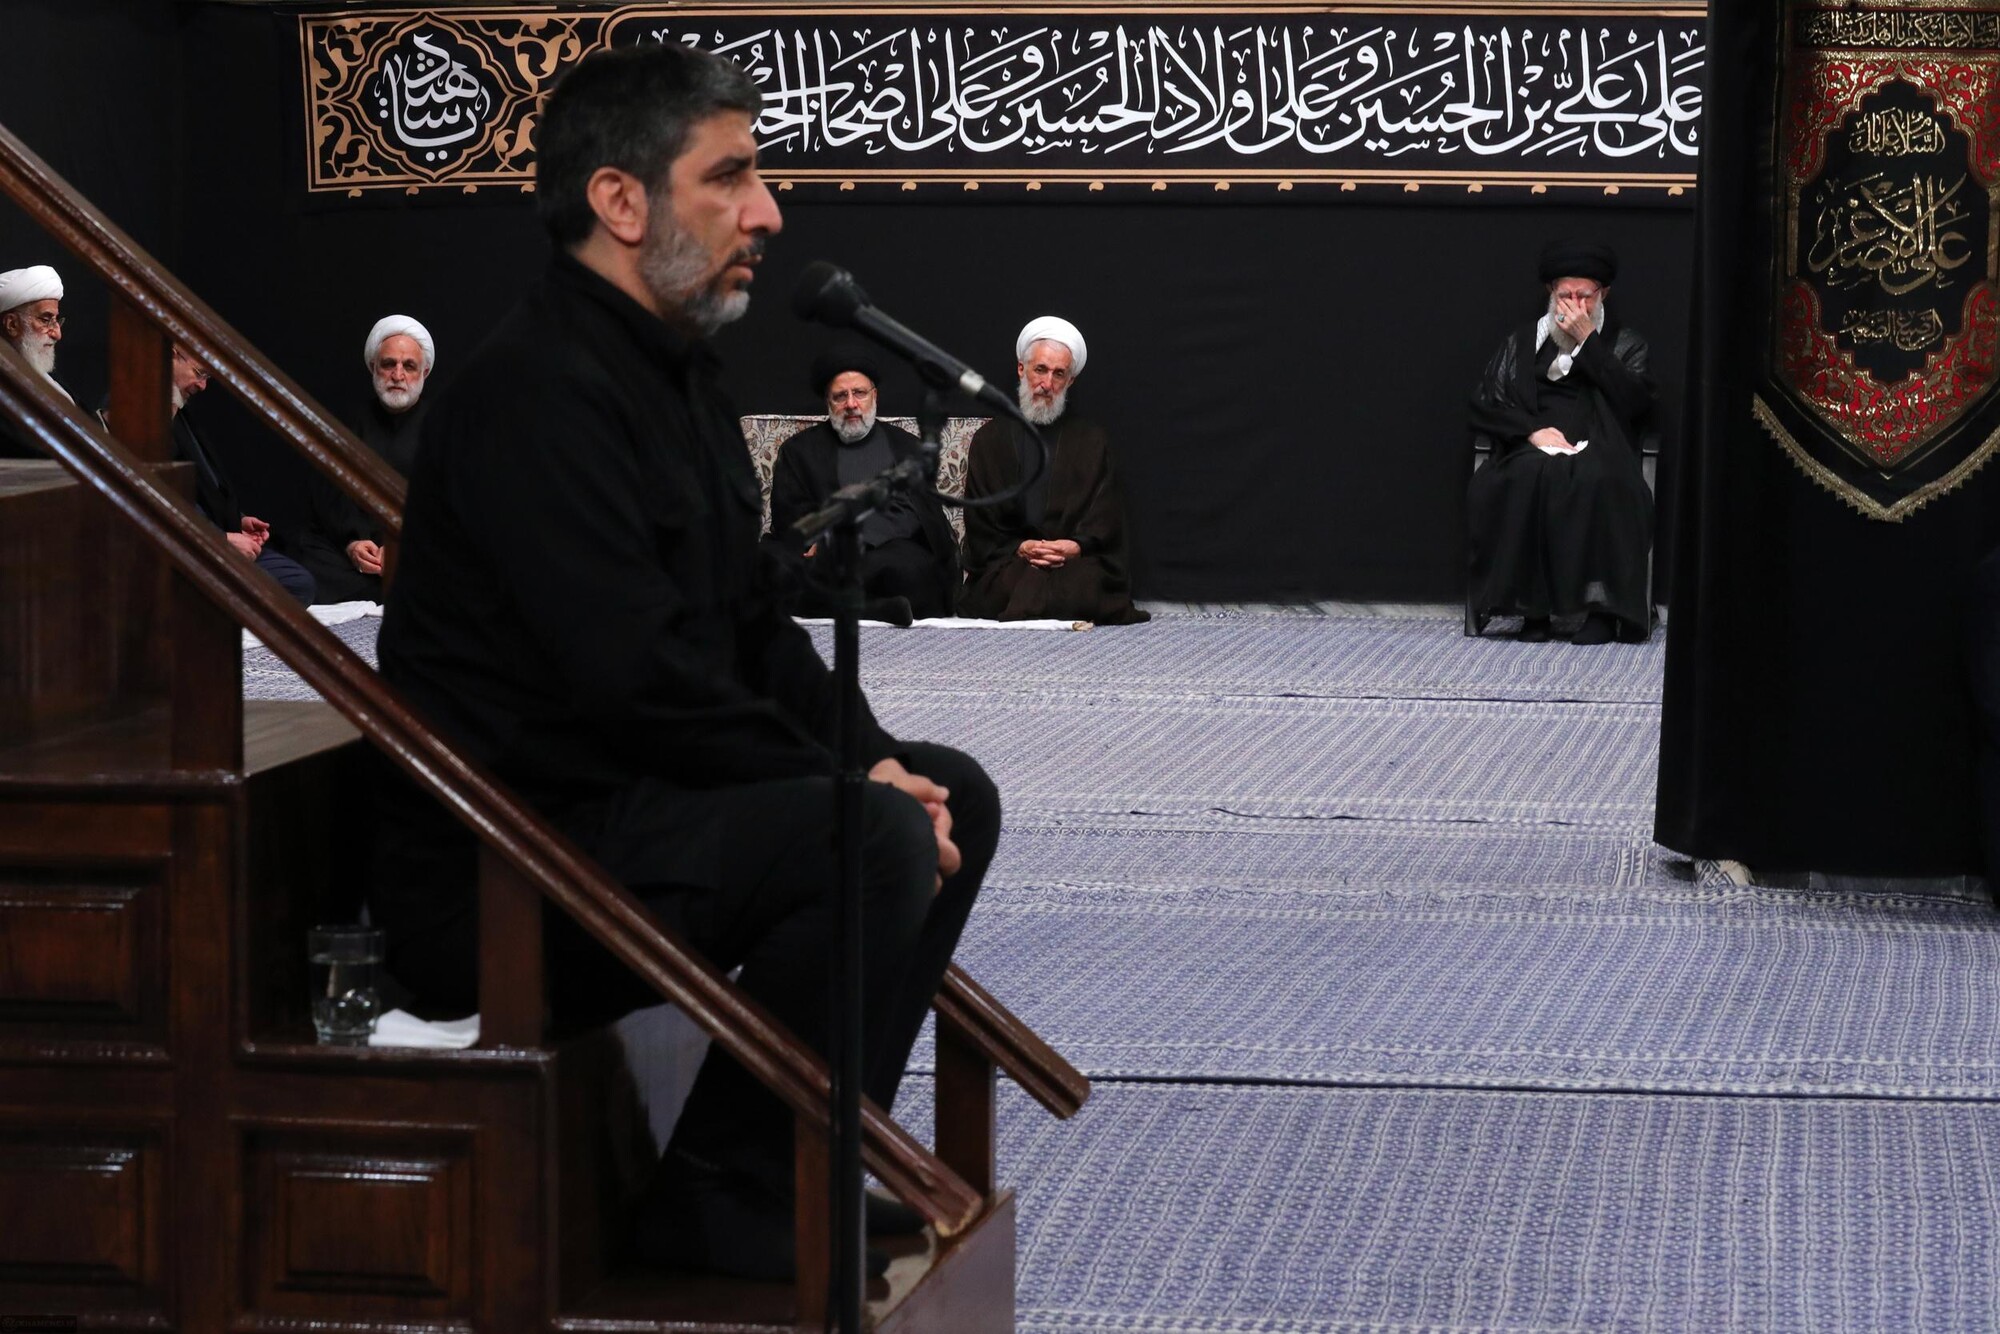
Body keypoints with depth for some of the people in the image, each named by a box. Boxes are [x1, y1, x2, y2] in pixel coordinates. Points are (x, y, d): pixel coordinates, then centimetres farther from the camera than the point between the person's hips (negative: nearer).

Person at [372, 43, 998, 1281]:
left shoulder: (680, 375, 14)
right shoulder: (540, 392, -20)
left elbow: (759, 631, 17)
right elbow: (640, 679, -27)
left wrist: (873, 758, -1)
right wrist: (849, 784, -17)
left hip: (634, 801, 11)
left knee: (956, 798, 11)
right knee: (870, 838, -26)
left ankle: (810, 1160, 15)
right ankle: (728, 1203, -11)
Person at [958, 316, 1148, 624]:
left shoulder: (1092, 438, 18)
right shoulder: (989, 440, 17)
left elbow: (1104, 518, 9)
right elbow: (980, 527, 10)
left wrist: (1077, 546, -13)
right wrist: (1018, 549, -11)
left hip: (1078, 560, 1)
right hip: (1008, 562, -1)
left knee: (1086, 584, -35)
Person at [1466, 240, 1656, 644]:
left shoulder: (1624, 345, 19)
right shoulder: (1522, 343, 23)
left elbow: (1636, 402, -1)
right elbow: (1483, 405, 12)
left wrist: (1589, 342, -1)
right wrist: (1532, 429, -7)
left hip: (1597, 452, -1)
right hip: (1533, 449, 1)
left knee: (1597, 479, -38)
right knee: (1529, 477, -37)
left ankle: (1603, 608, -35)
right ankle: (1533, 607, -33)